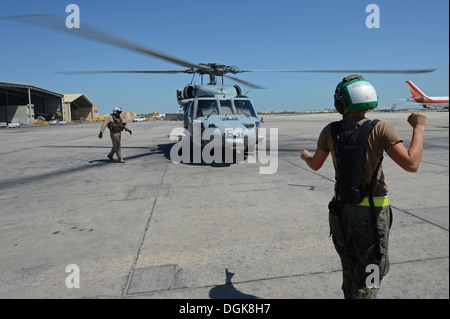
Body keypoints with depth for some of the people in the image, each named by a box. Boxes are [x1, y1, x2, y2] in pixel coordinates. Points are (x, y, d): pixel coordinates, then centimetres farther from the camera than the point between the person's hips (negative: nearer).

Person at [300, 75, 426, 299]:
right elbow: (411, 164, -21)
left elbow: (315, 165, 8)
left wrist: (306, 156, 31)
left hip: (341, 209, 4)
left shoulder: (331, 131, -5)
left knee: (350, 268, 24)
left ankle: (350, 294, 42)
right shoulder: (379, 129, -17)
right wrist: (418, 128, -8)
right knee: (369, 272, 12)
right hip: (371, 213, -4)